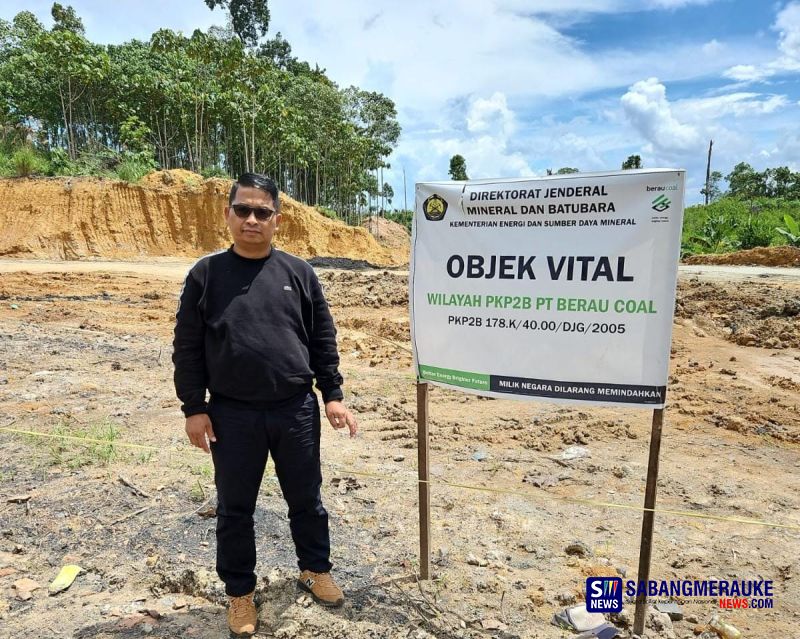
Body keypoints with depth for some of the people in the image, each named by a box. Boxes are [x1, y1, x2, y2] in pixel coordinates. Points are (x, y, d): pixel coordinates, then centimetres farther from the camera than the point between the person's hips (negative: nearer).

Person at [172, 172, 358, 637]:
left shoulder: (299, 273, 0)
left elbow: (323, 340, 4)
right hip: (232, 414, 0)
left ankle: (316, 569, 41)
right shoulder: (206, 274, -2)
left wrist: (332, 396, 1)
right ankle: (240, 591, 36)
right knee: (235, 509, 14)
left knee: (306, 499, 17)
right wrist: (194, 408, -4)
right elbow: (187, 348, -1)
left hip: (297, 410, 1)